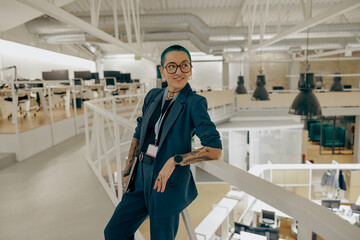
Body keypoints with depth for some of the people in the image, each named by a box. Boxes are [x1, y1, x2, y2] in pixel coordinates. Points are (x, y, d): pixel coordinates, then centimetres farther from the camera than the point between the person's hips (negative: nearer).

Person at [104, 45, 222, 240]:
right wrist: (127, 170, 17)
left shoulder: (194, 103, -14)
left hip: (168, 186, -6)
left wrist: (174, 161, -24)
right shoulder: (153, 96, 3)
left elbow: (215, 150, -22)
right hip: (142, 181, 6)